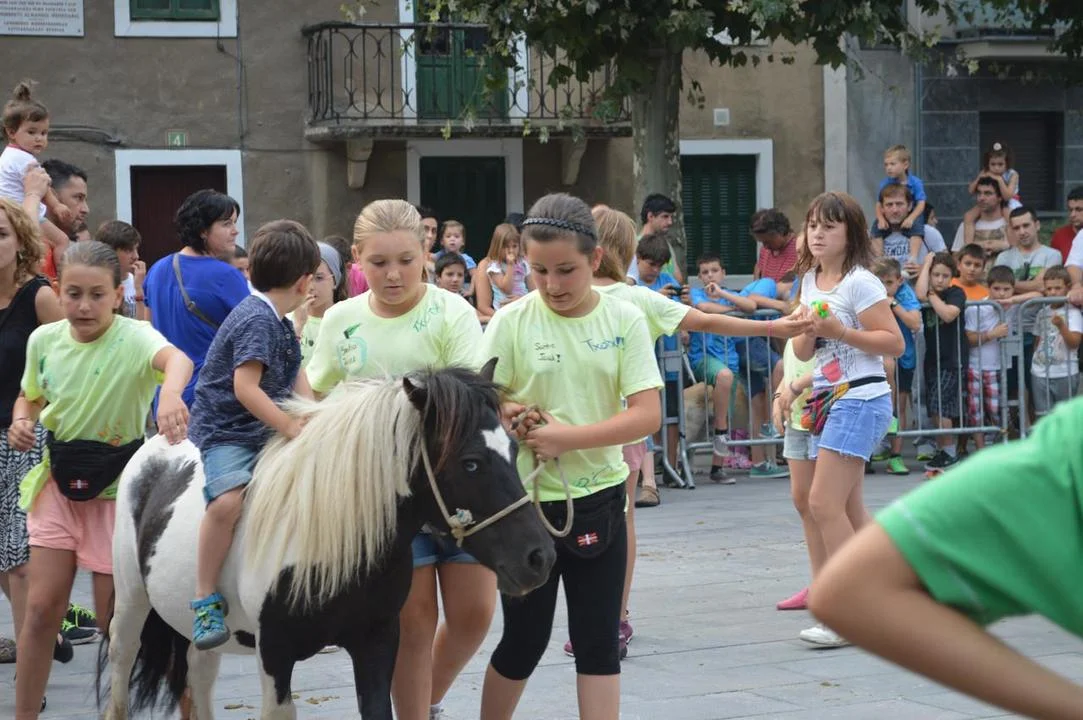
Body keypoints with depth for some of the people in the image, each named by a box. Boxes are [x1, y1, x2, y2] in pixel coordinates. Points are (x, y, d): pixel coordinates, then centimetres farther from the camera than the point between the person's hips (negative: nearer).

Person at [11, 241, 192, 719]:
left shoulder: (134, 338, -19)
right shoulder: (44, 340, -3)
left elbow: (177, 359, -42)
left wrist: (170, 392, -66)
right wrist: (21, 423, -7)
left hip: (117, 487, -4)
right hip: (59, 481, 4)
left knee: (113, 616, 3)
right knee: (42, 606, 0)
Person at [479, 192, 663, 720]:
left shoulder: (624, 320, -5)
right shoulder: (512, 322, -7)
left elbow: (647, 415, -11)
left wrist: (569, 437, -19)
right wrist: (516, 414, -21)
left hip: (599, 498, 1)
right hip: (528, 498, -1)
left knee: (599, 642, 4)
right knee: (524, 641, 9)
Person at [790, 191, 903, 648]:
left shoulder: (860, 283, -11)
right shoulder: (810, 281, 13)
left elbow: (895, 343, -14)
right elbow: (803, 352, 16)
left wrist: (839, 332, -20)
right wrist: (806, 330, -6)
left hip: (860, 399, -9)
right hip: (828, 400, 9)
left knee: (824, 503, -15)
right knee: (847, 509, 11)